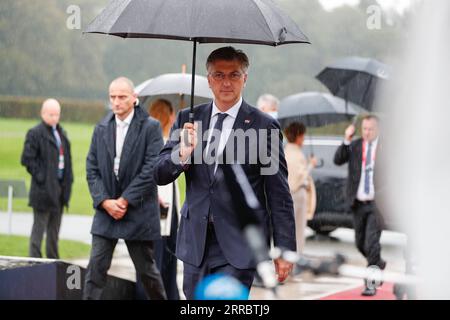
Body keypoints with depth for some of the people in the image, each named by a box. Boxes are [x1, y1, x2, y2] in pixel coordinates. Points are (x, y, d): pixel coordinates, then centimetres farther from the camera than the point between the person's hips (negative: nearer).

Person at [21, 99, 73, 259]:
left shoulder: (61, 133, 15)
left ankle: (53, 260, 23)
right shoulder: (35, 133, -9)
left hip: (59, 188, 8)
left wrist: (68, 179, 10)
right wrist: (39, 176, -15)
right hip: (44, 189, -8)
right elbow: (27, 159, -14)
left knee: (54, 229, 15)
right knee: (39, 228, -4)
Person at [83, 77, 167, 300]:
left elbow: (151, 170, -12)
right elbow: (92, 169, 7)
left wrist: (125, 200, -14)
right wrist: (105, 201, -7)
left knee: (146, 269, 7)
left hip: (138, 212, -3)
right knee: (96, 268, -4)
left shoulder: (150, 127, -6)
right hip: (106, 210, 3)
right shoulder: (101, 128, 8)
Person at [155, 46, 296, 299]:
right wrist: (182, 154, -17)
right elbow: (160, 175, 5)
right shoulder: (189, 119, 8)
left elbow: (279, 195, -2)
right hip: (196, 242, 4)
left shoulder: (264, 126, -3)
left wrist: (284, 250, -3)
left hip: (238, 247, -4)